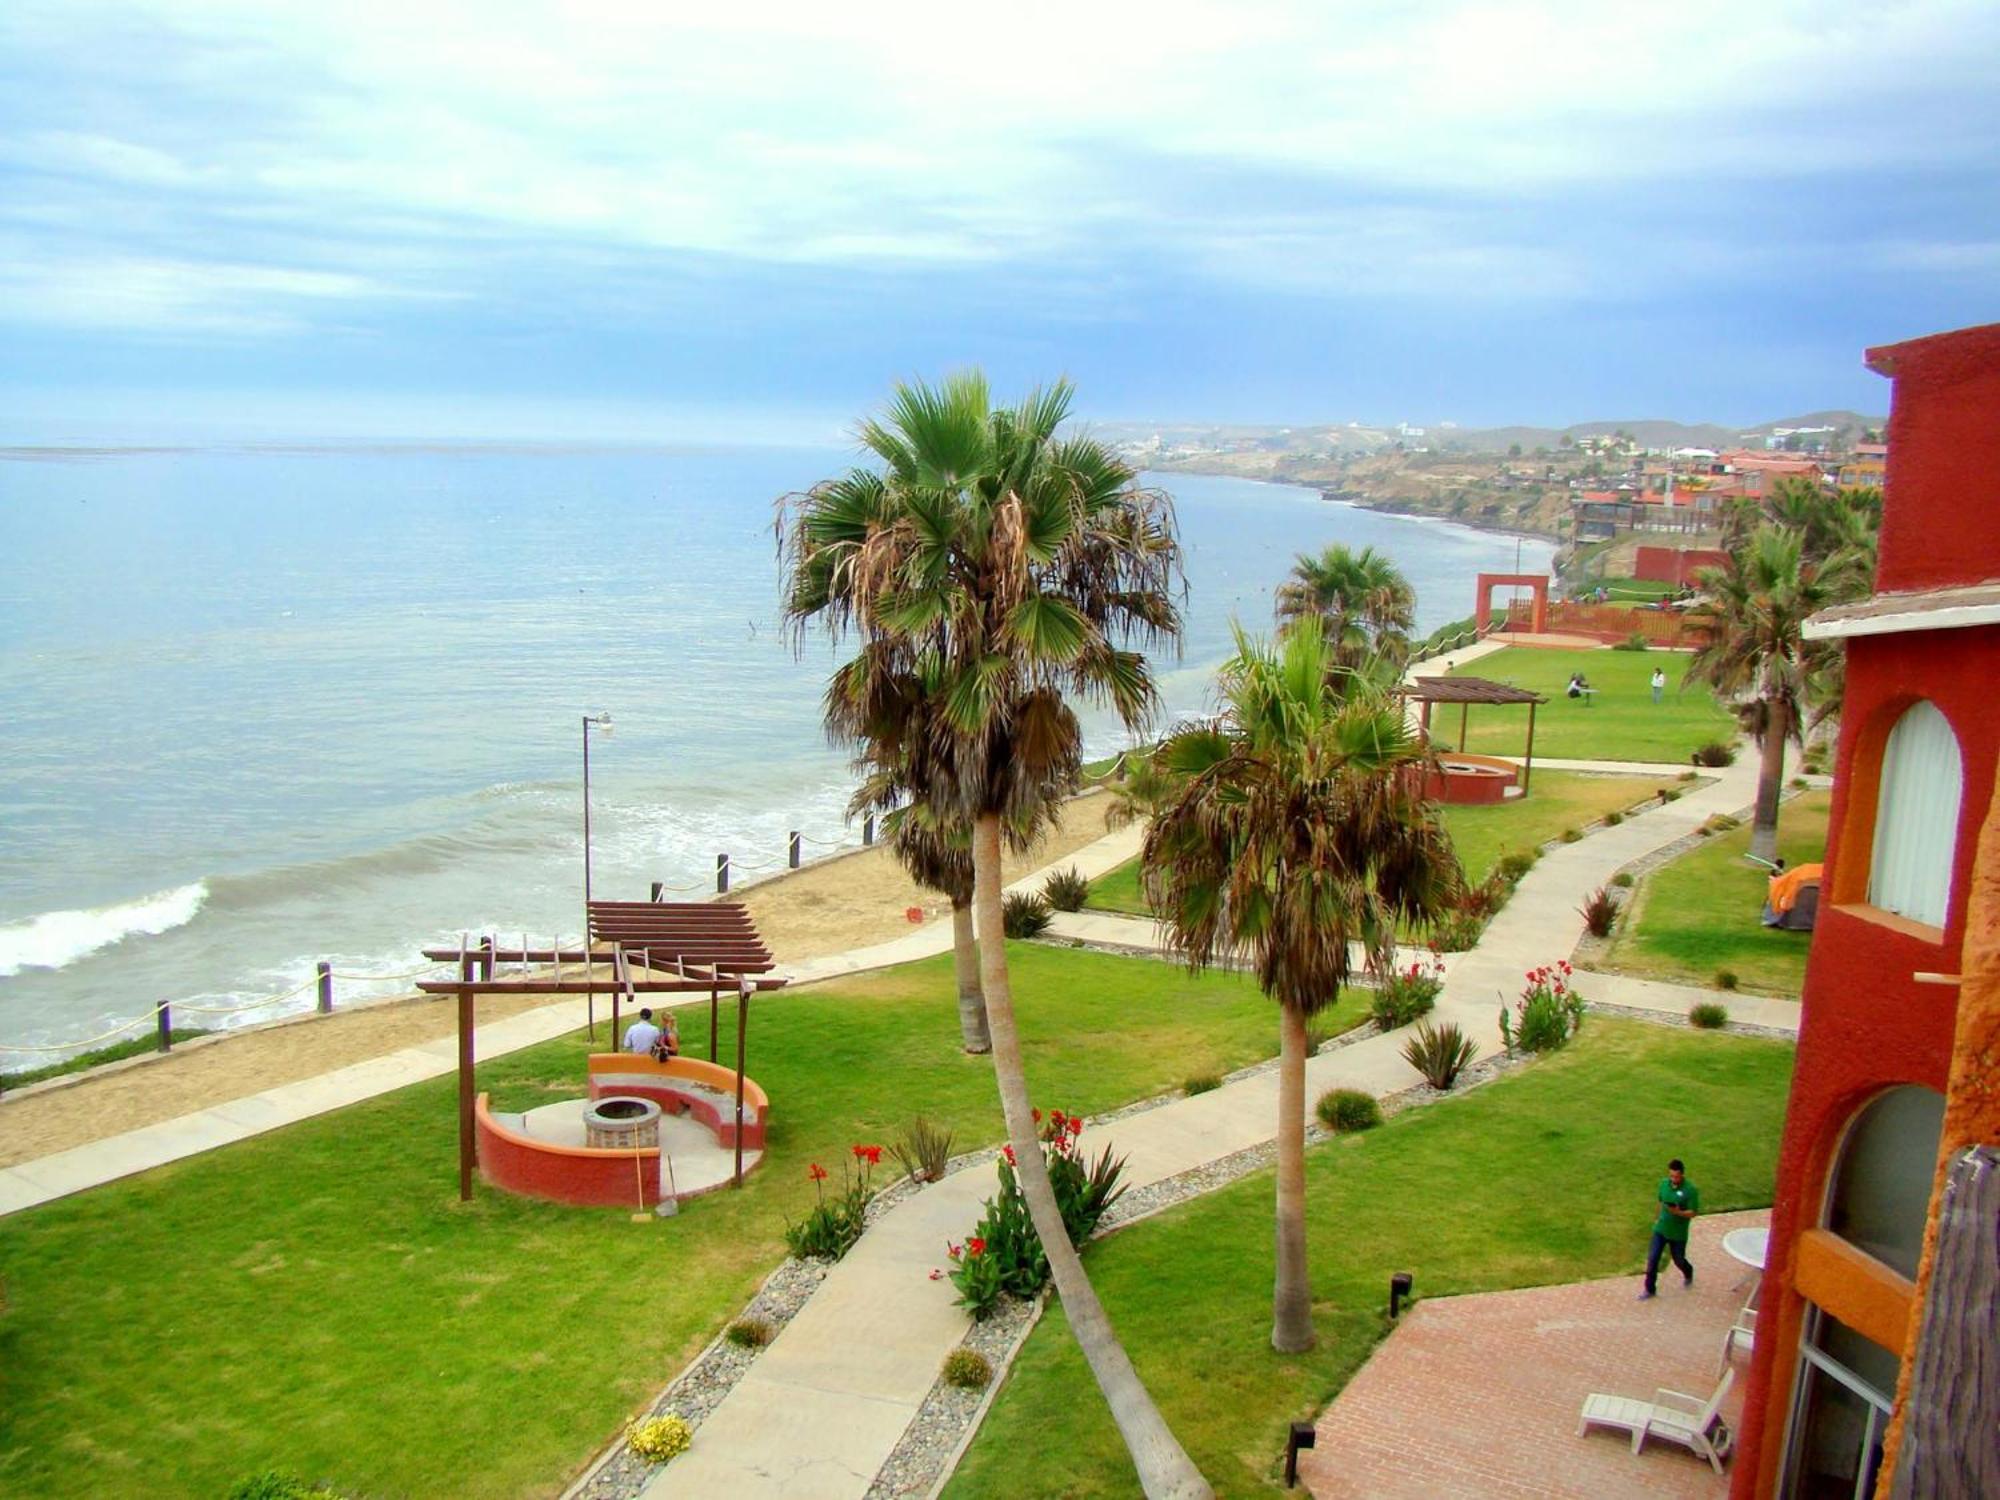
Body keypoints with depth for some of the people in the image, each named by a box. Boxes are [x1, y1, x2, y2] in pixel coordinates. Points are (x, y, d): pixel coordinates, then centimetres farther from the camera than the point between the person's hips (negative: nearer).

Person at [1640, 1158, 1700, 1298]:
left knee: (1678, 1260, 17)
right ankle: (1649, 1289, 15)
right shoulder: (1664, 1183, -6)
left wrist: (1679, 1212, -34)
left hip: (1678, 1233, -3)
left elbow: (1693, 1213, -17)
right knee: (1652, 1258, 1)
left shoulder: (1690, 1190, -21)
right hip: (1661, 1229, 3)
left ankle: (1688, 1274, 51)